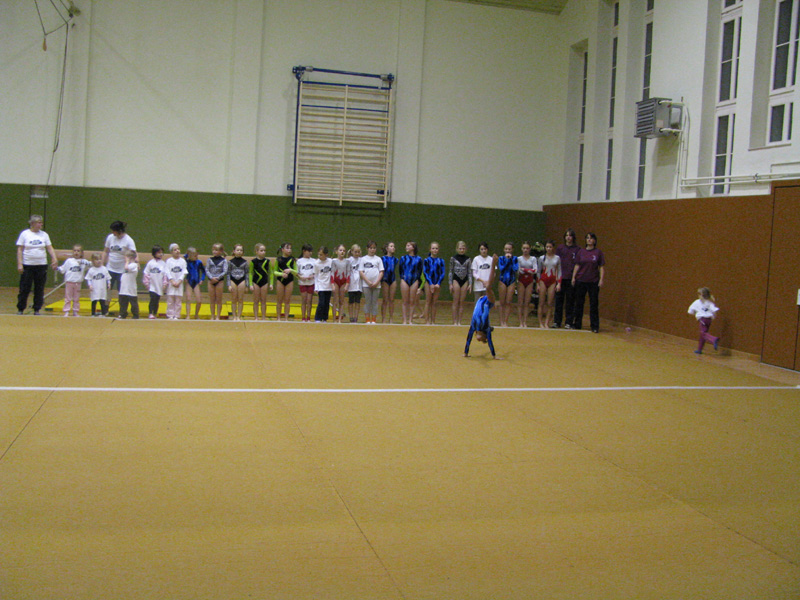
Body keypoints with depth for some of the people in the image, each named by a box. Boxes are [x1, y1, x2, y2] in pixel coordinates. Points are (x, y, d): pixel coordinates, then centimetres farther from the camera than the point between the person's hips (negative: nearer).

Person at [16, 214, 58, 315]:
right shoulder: (24, 234, 0)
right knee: (24, 289, 1)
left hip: (41, 265, 2)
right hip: (27, 265, -2)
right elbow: (19, 250, -1)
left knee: (39, 289, 4)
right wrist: (19, 264, -8)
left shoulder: (44, 235, 7)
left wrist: (54, 259, -8)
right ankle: (20, 309, 12)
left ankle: (37, 309, 13)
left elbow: (50, 248, 6)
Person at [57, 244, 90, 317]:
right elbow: (62, 270, 6)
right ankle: (66, 312, 6)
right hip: (69, 282, -1)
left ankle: (75, 312, 18)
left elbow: (90, 264, -11)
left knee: (76, 299, 9)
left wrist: (83, 262, -23)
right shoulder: (69, 260, 3)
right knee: (68, 298, 3)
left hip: (78, 283, 1)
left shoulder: (83, 261, 4)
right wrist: (57, 268, -11)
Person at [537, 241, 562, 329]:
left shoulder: (557, 258, 6)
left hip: (552, 281, 1)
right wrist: (538, 284, 0)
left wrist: (559, 283, -1)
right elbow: (538, 271, 6)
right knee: (541, 303, -1)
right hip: (543, 280, -1)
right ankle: (540, 323, 4)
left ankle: (546, 323, 5)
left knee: (550, 303, -1)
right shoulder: (542, 258, 4)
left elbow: (559, 271, 7)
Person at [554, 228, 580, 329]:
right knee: (559, 300, 5)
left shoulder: (577, 249, 3)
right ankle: (557, 321, 12)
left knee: (570, 301, 2)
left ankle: (568, 322, 9)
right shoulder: (560, 248, 8)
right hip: (561, 278, 2)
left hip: (571, 278, -1)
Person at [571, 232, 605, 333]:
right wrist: (573, 277, 1)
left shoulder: (598, 252, 1)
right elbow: (577, 265, 8)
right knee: (579, 303, 8)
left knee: (594, 304, 0)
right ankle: (577, 324, 18)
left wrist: (601, 279, -6)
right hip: (581, 281, 2)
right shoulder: (581, 251, 6)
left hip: (593, 282, -2)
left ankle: (594, 326, 6)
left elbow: (602, 267, 1)